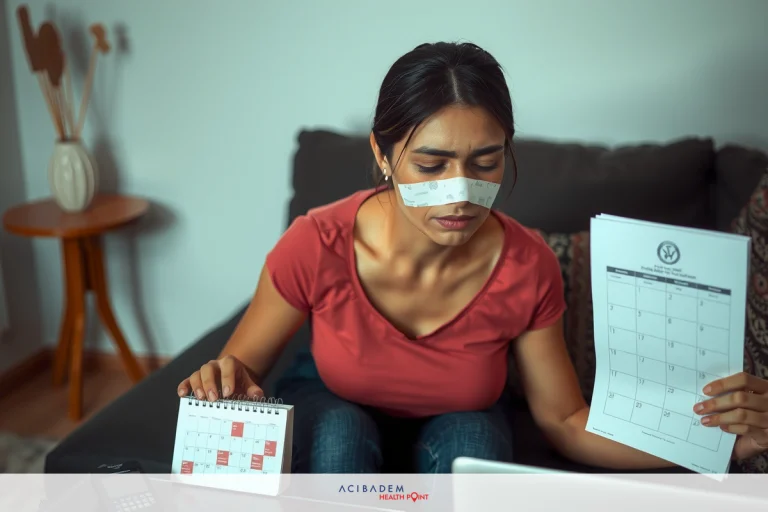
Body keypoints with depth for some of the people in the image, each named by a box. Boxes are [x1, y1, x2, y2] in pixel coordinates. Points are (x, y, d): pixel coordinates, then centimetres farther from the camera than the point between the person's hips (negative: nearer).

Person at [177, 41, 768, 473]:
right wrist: (224, 382, -40)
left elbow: (564, 420, -14)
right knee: (340, 434, -34)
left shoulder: (528, 266, -24)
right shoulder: (316, 246, -29)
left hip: (462, 422, 1)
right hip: (334, 411, -1)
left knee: (472, 438, -32)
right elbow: (242, 367, -14)